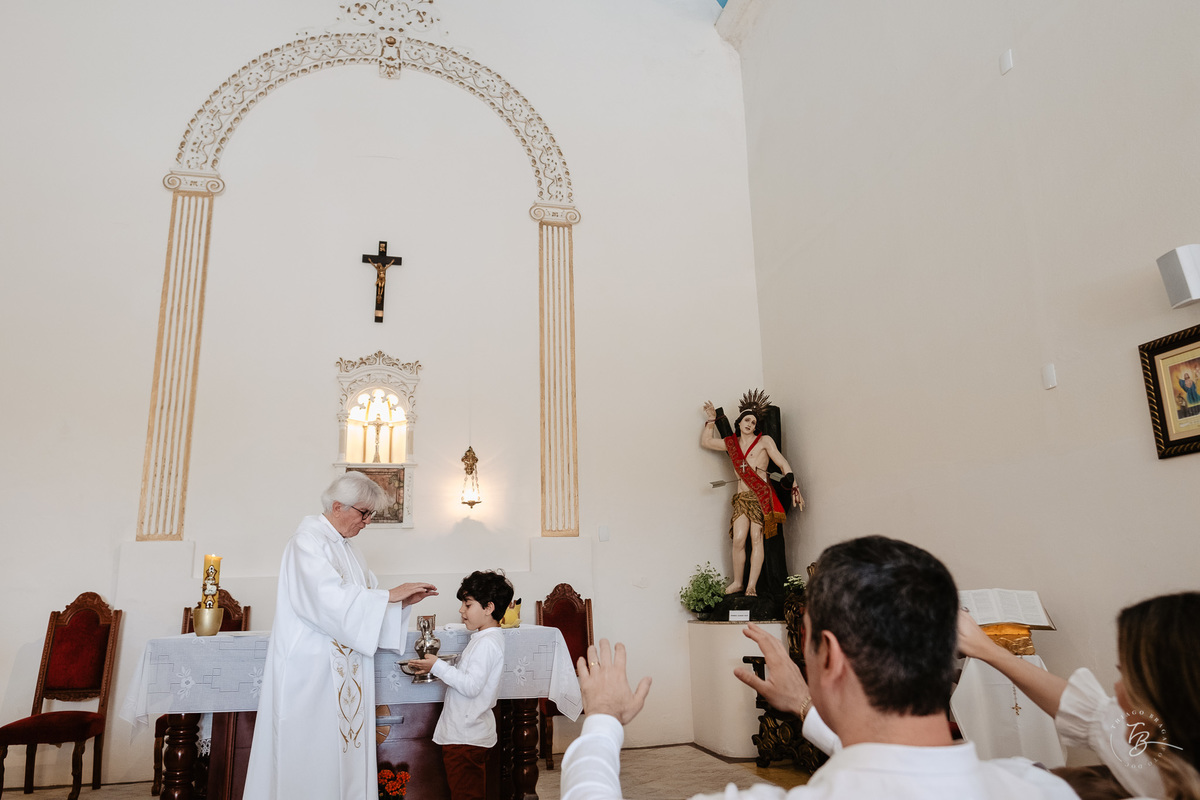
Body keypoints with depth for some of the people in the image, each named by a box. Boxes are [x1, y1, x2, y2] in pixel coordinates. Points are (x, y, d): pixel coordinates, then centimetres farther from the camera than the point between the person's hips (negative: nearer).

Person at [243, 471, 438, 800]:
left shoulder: (345, 548, 14)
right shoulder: (308, 541, -12)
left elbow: (363, 600, 14)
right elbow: (330, 599, -25)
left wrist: (403, 600, -2)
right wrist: (390, 594, -21)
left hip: (343, 670, 8)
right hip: (311, 670, -8)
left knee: (344, 747, 9)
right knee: (311, 756, -1)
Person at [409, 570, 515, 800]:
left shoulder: (487, 643, -21)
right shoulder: (483, 638, 12)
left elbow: (471, 685, -27)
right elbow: (465, 675, 15)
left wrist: (438, 666, -22)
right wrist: (434, 669, 6)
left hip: (466, 737, -10)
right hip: (471, 732, 10)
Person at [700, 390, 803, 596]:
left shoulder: (764, 441, 6)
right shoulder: (732, 443, 17)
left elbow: (782, 463, 1)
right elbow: (706, 442, 26)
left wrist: (794, 487, -7)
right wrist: (711, 420, 21)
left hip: (761, 496, -3)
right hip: (741, 497, 3)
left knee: (756, 538, -10)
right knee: (738, 539, -9)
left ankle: (752, 586, -10)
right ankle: (737, 583, 2)